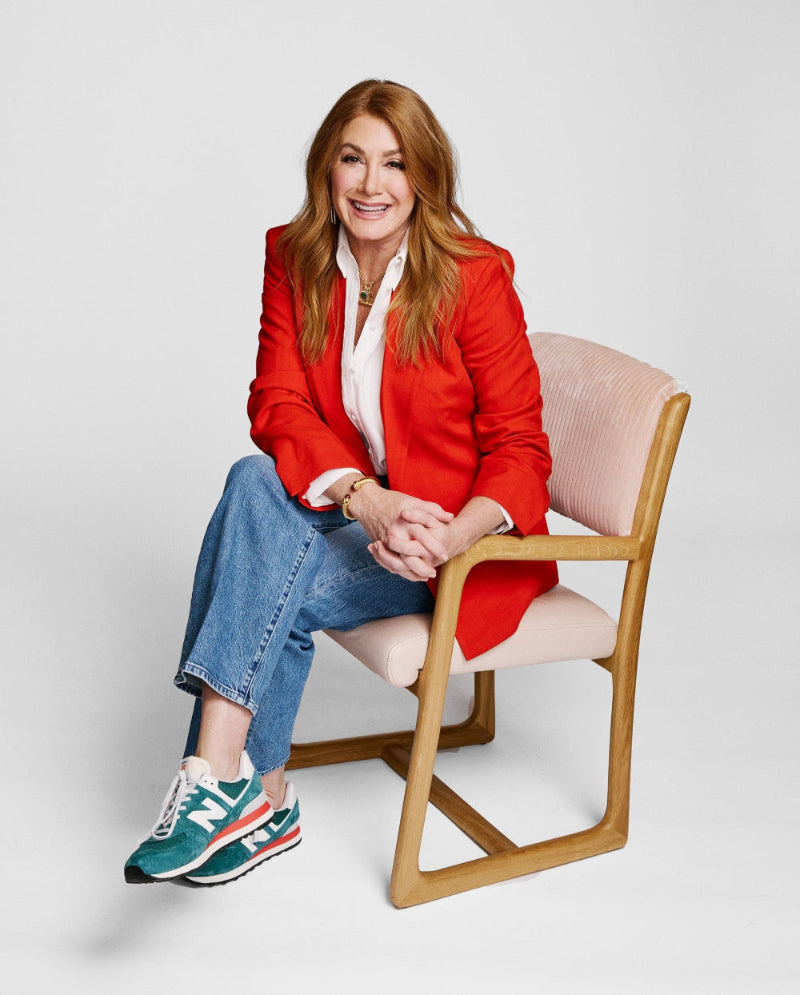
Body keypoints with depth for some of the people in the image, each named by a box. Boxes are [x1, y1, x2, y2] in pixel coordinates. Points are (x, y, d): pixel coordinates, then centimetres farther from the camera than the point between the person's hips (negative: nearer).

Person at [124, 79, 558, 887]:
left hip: (465, 530, -4)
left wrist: (447, 539, -32)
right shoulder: (295, 259, -1)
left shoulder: (475, 275, -13)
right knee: (255, 479, -27)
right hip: (350, 507, 4)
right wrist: (367, 500, -27)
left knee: (277, 590, -27)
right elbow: (277, 402, -9)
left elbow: (518, 447, -12)